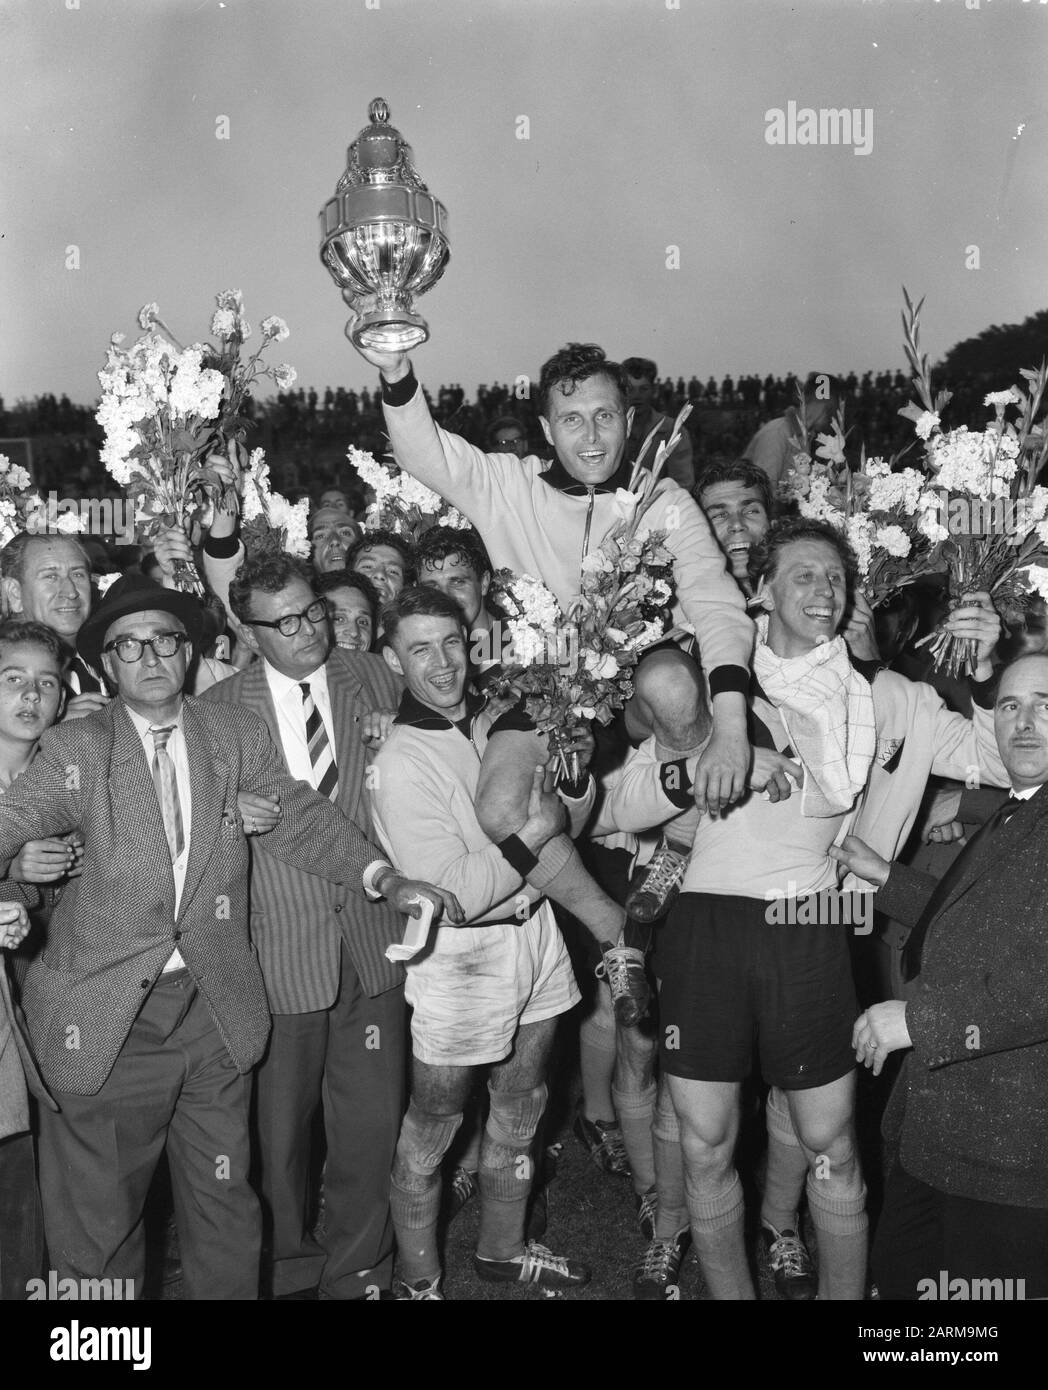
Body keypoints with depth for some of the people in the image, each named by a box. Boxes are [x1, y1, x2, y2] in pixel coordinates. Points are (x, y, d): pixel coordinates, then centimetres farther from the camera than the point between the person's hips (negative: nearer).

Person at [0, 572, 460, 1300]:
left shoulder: (238, 735, 5)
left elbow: (301, 816, 5)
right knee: (98, 1216, 12)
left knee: (224, 1201, 16)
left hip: (216, 1010, 2)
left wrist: (385, 877, -8)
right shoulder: (74, 748, -3)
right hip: (107, 1019, -2)